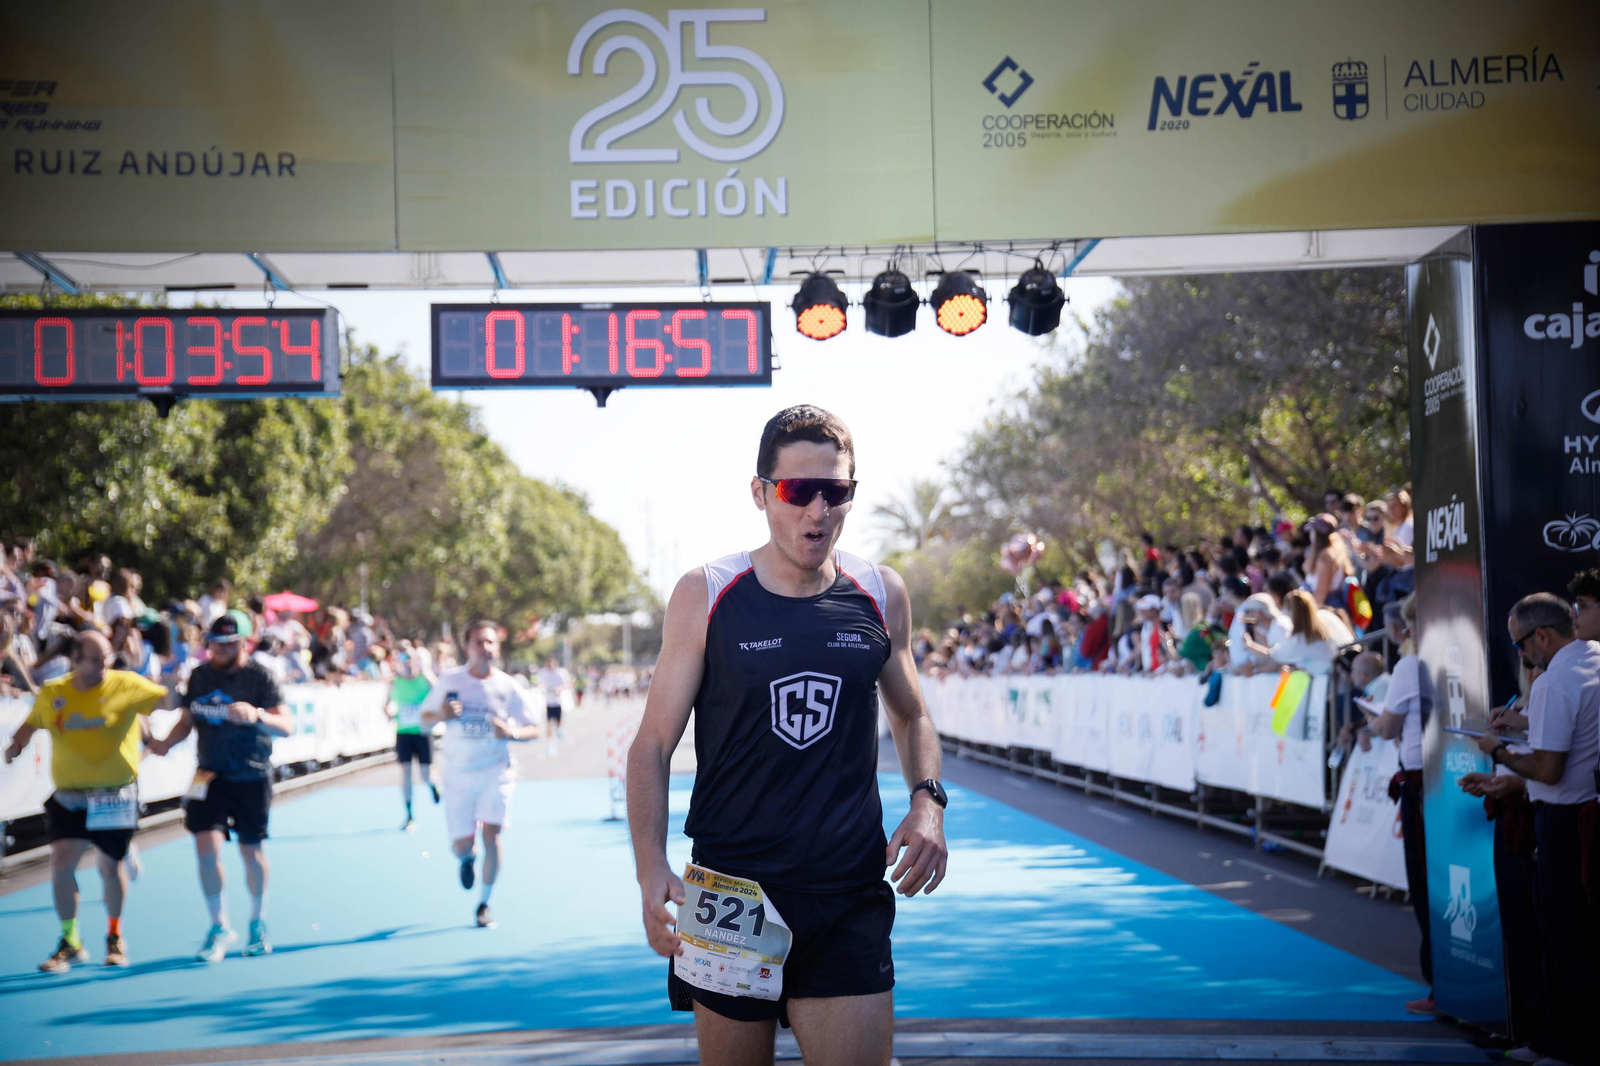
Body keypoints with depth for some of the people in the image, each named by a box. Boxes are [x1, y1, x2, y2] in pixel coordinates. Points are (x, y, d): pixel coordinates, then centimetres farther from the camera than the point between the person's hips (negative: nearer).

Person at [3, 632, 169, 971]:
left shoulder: (126, 685, -7)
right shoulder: (51, 694, 2)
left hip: (116, 795, -2)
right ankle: (70, 943, 9)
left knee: (111, 867, 8)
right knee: (61, 863, -9)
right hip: (69, 797, 2)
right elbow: (31, 725, 18)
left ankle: (115, 937, 33)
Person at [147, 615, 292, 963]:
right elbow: (188, 720, 15)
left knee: (252, 853, 7)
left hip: (252, 778, -2)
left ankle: (258, 922, 30)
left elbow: (286, 726, -14)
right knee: (207, 847, -12)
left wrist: (256, 715, -33)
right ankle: (220, 927, 5)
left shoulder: (259, 677, -9)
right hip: (211, 774, 3)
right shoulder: (200, 675, 4)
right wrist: (166, 743, -5)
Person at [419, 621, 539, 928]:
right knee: (461, 844, 2)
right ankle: (467, 858, 43)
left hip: (496, 770, -1)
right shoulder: (449, 680, -2)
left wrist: (512, 733, -20)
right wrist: (441, 715, -17)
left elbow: (533, 729, 1)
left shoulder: (507, 686, -4)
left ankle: (484, 905, 2)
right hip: (458, 773, 1)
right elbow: (424, 722, 5)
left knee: (491, 833, -15)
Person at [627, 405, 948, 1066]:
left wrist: (927, 801, 0)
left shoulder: (882, 596, 4)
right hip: (728, 899, -1)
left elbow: (910, 718, 20)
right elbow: (652, 746, 1)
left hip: (849, 902, 1)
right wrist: (651, 869, -13)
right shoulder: (705, 596, -3)